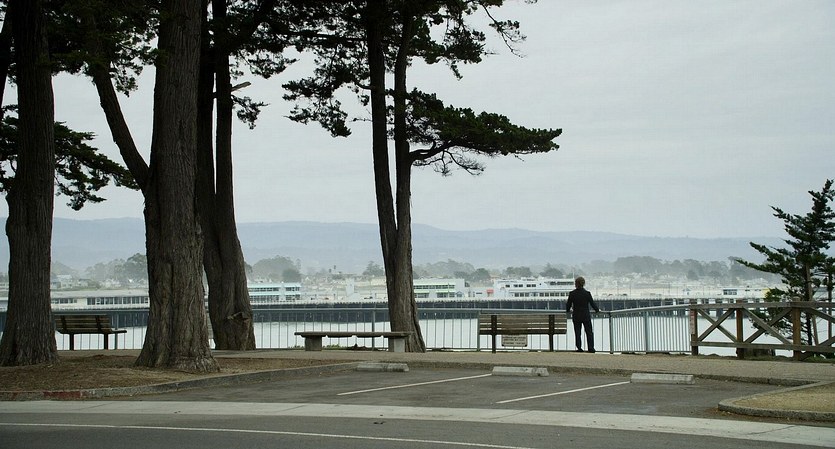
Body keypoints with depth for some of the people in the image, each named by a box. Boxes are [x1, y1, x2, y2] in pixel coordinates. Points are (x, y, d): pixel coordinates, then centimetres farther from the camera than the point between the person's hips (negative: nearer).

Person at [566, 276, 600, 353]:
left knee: (577, 332, 8)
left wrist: (568, 310, 23)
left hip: (576, 316, 1)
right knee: (589, 332, 7)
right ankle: (591, 348, 5)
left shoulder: (572, 294, -7)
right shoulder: (587, 293, -9)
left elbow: (568, 304, 2)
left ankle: (579, 348, 5)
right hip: (586, 316, -1)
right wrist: (597, 310, 18)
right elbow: (592, 304, -1)